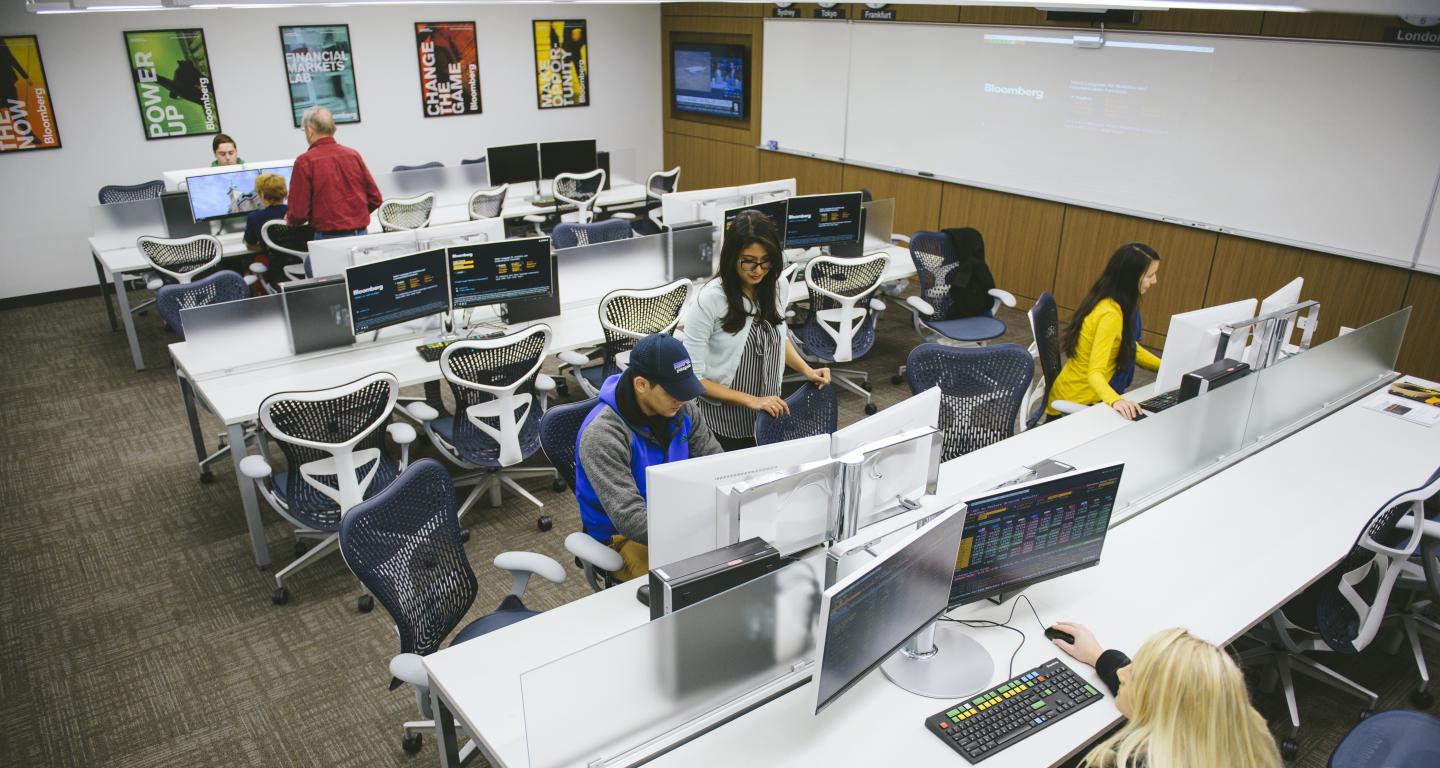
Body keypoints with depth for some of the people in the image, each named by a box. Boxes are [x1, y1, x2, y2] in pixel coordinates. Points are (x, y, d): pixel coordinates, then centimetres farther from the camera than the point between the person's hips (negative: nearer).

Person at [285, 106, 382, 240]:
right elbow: (375, 198, 9)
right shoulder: (353, 155, 5)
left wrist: (289, 219, 13)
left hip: (329, 237, -4)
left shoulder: (305, 161, -7)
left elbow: (298, 213, -9)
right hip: (361, 234, 4)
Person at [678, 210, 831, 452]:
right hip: (723, 425, -5)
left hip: (769, 418, 5)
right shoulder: (710, 300, -21)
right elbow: (692, 376, -19)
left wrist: (807, 370, 1)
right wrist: (750, 400, -22)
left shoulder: (777, 288, -4)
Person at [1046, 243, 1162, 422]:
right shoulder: (1110, 314, -25)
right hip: (1075, 402, -9)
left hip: (1086, 395, 9)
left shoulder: (1122, 305, 2)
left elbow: (1132, 349, 15)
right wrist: (1115, 401, -49)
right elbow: (1095, 373, -32)